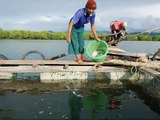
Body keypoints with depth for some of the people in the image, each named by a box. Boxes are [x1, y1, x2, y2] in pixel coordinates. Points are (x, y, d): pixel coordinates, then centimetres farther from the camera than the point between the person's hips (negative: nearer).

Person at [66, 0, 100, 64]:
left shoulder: (93, 14, -23)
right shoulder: (80, 12, -40)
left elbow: (92, 26, -9)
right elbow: (71, 23, -40)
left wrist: (96, 37, -8)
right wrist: (68, 36, -42)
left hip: (81, 27, 5)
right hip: (73, 26, -5)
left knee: (81, 42, 8)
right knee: (75, 42, -10)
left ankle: (83, 57, 15)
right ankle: (78, 58, -7)